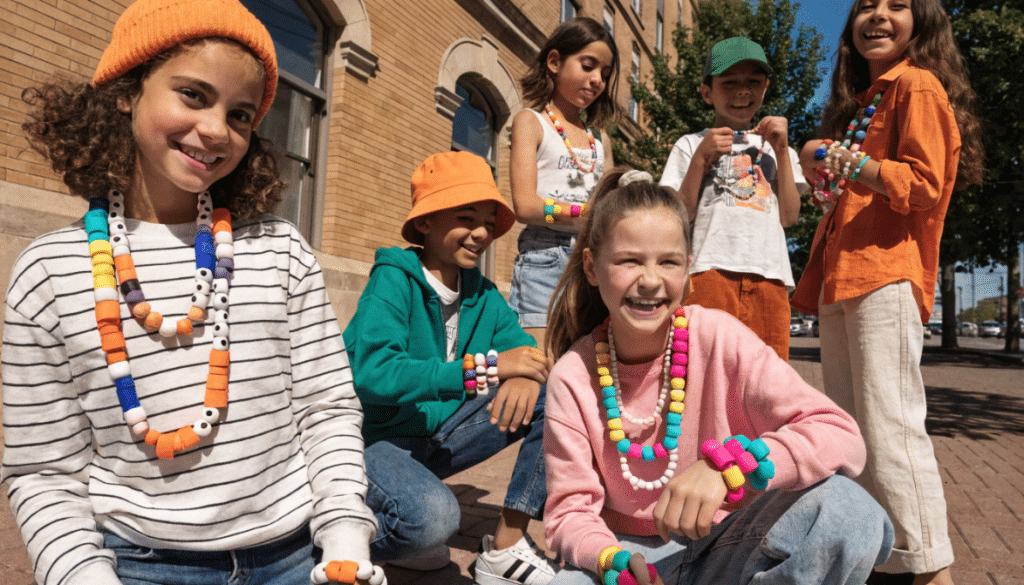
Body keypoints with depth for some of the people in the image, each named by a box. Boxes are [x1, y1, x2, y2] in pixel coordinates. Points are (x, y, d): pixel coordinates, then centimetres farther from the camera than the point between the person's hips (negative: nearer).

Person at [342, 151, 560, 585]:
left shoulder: (483, 294, 3)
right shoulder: (394, 279, -17)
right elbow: (371, 374, -31)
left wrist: (526, 373, -27)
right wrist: (485, 369, -35)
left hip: (438, 437, 7)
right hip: (376, 439, -6)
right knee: (432, 515, -37)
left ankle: (506, 548, -8)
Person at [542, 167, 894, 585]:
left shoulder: (718, 339, -15)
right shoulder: (572, 377, -12)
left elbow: (843, 438, -22)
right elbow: (569, 510, -8)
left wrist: (726, 464, -39)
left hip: (728, 545, 1)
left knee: (848, 510, -27)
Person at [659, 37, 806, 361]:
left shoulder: (773, 146, 23)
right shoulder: (691, 145, 13)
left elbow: (789, 216, 10)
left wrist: (781, 150, 7)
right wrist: (701, 157, -4)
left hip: (768, 275, 4)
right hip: (712, 270, -3)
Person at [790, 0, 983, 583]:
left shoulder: (917, 85, 1)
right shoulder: (861, 100, 27)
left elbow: (924, 185, -10)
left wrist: (845, 162, -14)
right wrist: (826, 176, 12)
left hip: (886, 277, -9)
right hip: (842, 277, 9)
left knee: (890, 426, -11)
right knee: (848, 432, 9)